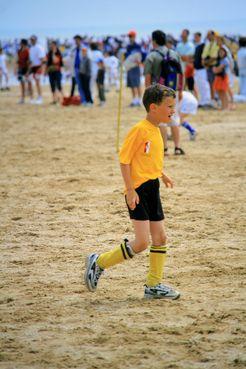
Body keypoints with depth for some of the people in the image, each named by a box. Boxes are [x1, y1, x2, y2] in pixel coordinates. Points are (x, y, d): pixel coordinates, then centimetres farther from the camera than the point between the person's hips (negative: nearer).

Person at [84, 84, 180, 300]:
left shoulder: (156, 131, 11)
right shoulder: (140, 130, -16)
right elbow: (125, 160, -17)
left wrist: (162, 175, 17)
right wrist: (130, 190, -20)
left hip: (152, 188, 9)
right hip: (138, 190, -9)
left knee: (160, 237, 8)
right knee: (142, 242, -10)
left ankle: (154, 286, 17)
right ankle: (99, 262, 6)